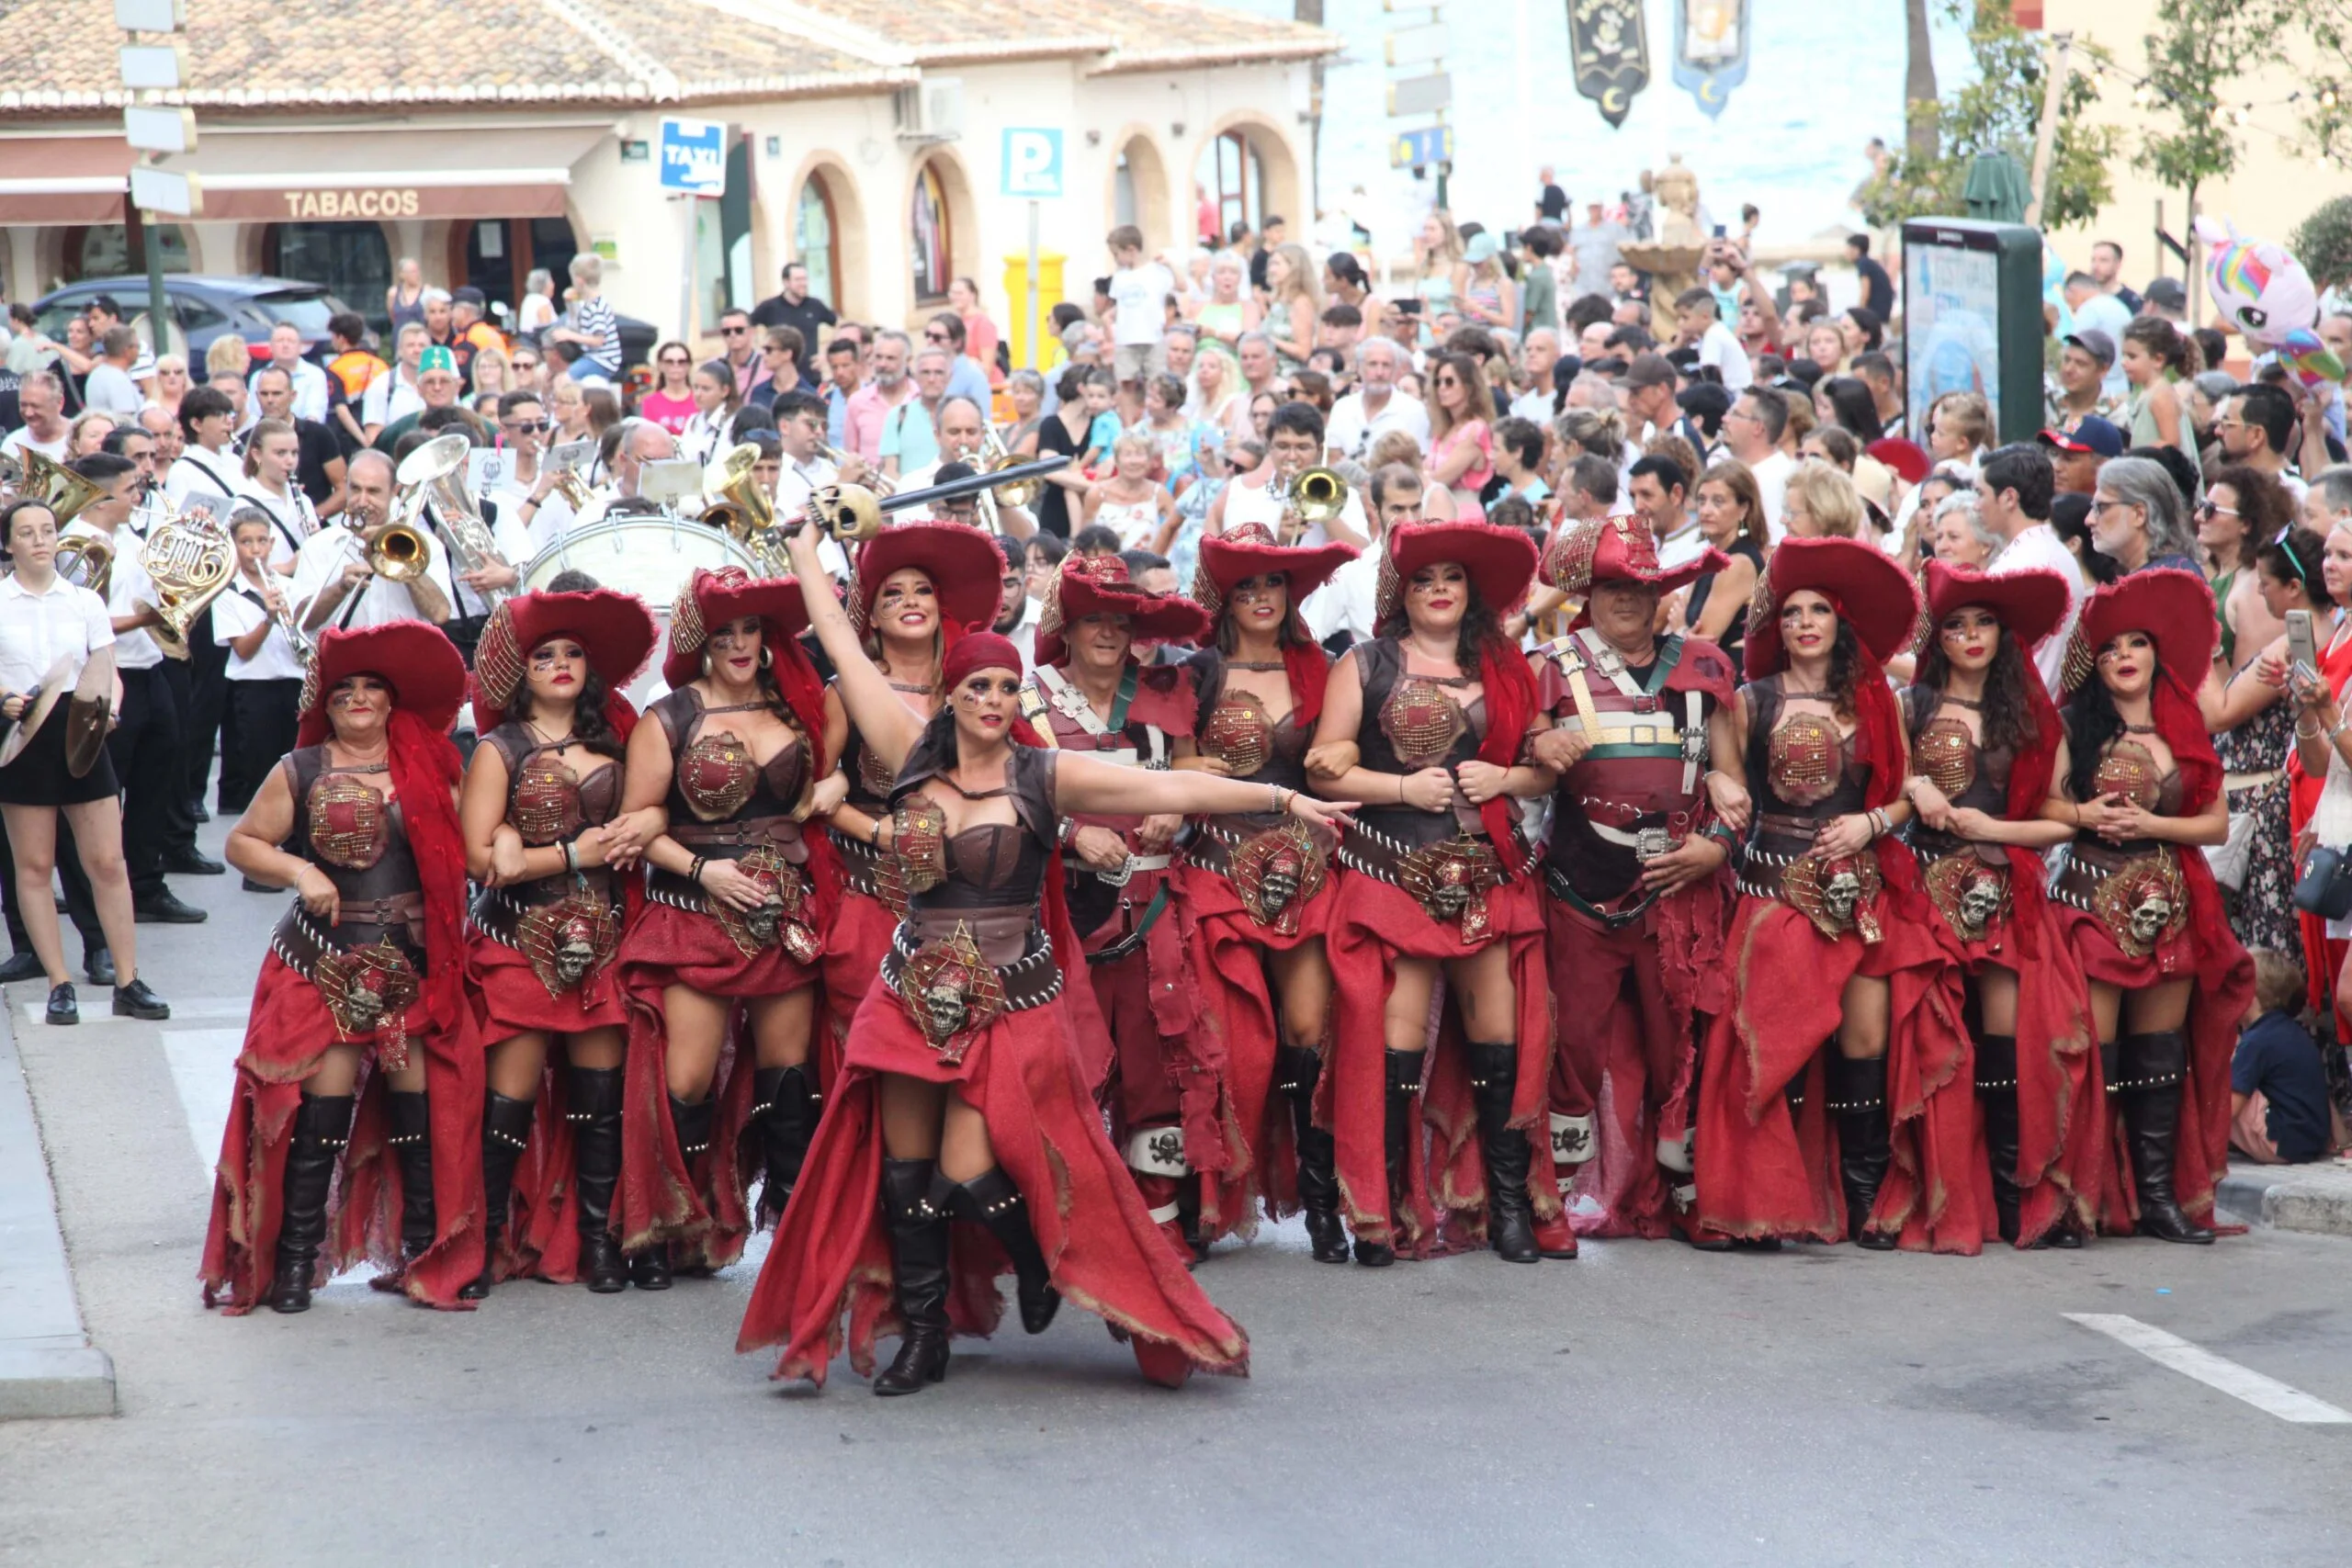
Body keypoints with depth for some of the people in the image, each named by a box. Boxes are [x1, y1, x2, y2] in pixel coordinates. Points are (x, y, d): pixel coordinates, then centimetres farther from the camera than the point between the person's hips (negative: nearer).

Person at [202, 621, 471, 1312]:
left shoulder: (430, 768, 9)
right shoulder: (301, 773, 4)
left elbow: (461, 852, 15)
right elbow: (242, 842, 6)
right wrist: (301, 871, -9)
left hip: (417, 966, 2)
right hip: (327, 964, -2)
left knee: (424, 1108, -1)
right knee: (321, 1106, -7)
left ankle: (428, 1254, 9)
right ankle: (295, 1257, 1)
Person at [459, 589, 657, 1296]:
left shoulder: (612, 743, 13)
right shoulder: (500, 749, 0)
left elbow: (640, 821, 19)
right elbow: (480, 857, -9)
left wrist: (634, 837, -5)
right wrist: (575, 853, -10)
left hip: (600, 941, 4)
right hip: (521, 941, -4)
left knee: (600, 1095, 3)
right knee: (510, 1098, -7)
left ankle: (596, 1238, 12)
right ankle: (484, 1243, 1)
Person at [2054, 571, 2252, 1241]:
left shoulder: (2184, 733, 11)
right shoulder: (2077, 730, 2)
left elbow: (2217, 822, 7)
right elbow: (2038, 803, -3)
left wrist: (2151, 825, -7)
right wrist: (2084, 816, -20)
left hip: (2168, 907, 4)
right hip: (2095, 901, -3)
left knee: (2162, 1054, 4)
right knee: (2094, 1053, -7)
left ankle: (2160, 1193, 8)